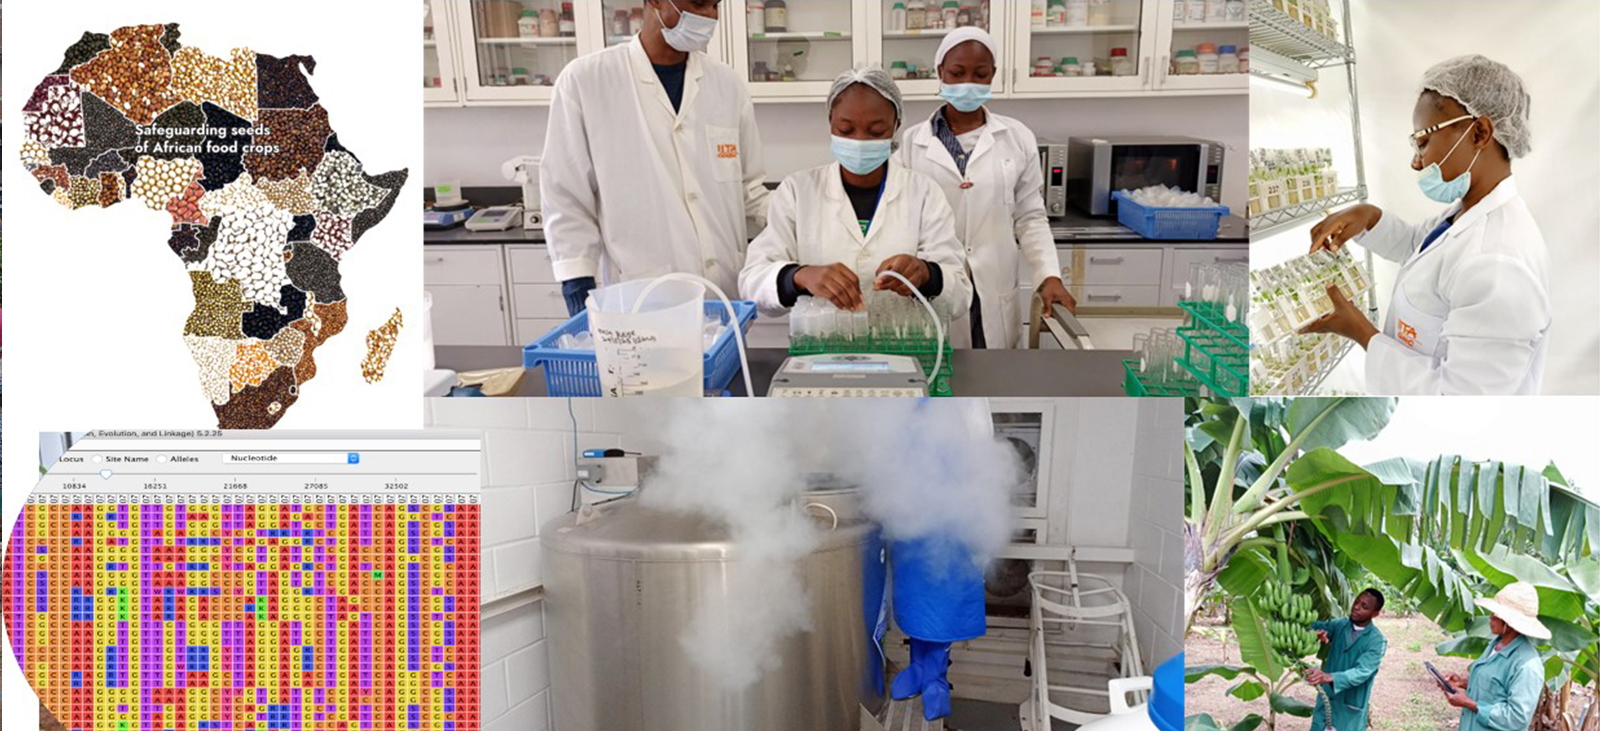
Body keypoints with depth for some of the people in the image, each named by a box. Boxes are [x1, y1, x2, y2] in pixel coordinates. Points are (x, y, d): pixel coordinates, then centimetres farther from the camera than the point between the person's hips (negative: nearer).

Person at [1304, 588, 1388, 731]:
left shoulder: (1377, 641, -14)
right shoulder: (1340, 624, 2)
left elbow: (1361, 672, -26)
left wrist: (1328, 677, -42)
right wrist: (1316, 633, -37)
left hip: (1350, 707, -4)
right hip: (1326, 698, 4)